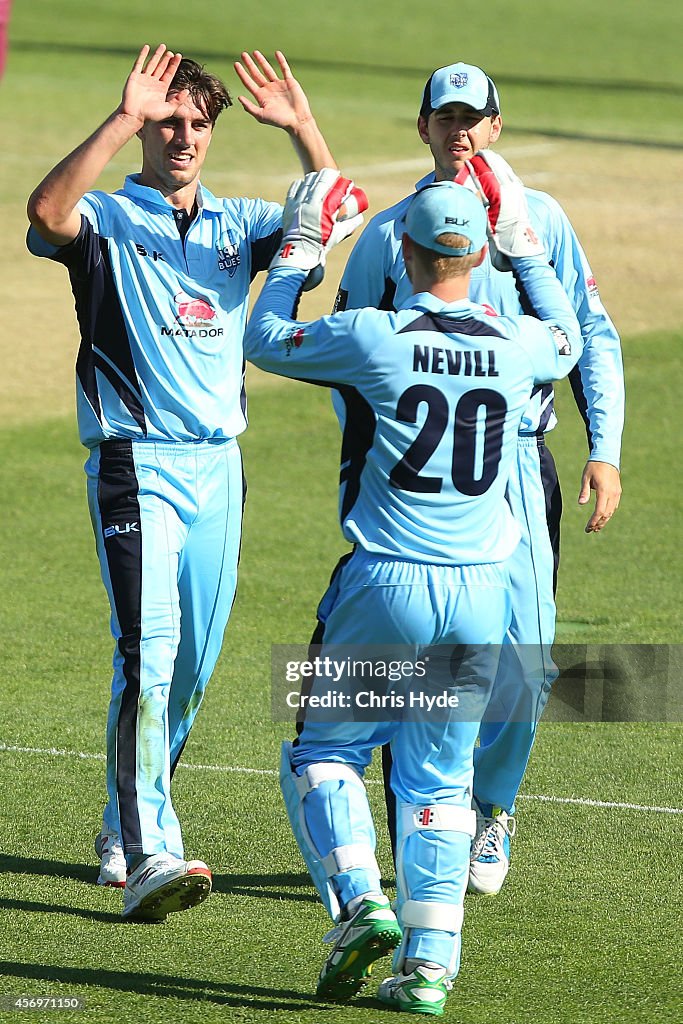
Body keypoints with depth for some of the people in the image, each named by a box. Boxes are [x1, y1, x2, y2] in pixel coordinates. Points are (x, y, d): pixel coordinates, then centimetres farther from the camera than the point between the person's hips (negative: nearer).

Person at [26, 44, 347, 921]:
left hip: (218, 467, 6)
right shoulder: (107, 219, -2)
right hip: (136, 463, -6)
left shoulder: (235, 223, 14)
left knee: (192, 666, 11)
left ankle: (124, 830, 28)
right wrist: (123, 120, -31)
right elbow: (47, 213, -25)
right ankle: (147, 859, -25)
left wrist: (300, 128, -13)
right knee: (148, 653, -18)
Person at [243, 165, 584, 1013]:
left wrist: (299, 248, 19)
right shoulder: (518, 344, 0)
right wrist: (523, 247, 32)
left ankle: (361, 904, -8)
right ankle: (429, 961, 4)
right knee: (438, 779, 13)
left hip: (388, 589, -3)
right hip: (480, 594, 3)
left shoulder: (373, 336, -9)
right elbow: (569, 339, 27)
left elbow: (265, 340, 9)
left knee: (322, 753, 13)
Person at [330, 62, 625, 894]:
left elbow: (592, 336, 8)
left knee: (525, 662, -6)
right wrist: (359, 468, -3)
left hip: (516, 466, 1)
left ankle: (487, 808, 19)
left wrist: (604, 451, -3)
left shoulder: (540, 220, 8)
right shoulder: (388, 232, 8)